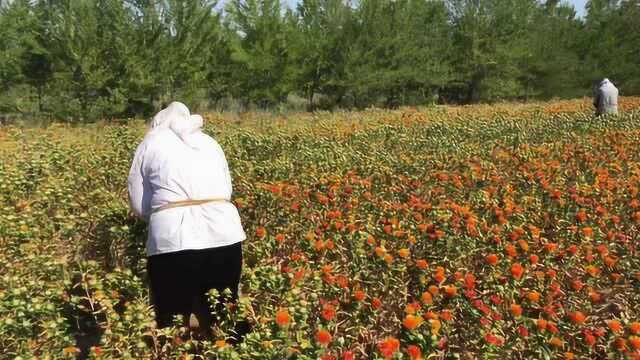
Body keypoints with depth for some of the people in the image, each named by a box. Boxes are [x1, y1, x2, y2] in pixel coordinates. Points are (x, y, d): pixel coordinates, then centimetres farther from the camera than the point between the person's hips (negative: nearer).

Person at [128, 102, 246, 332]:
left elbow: (138, 205, 13)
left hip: (173, 239, -3)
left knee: (172, 321, 9)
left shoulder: (150, 143, 15)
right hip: (224, 234, 3)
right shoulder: (210, 142, 22)